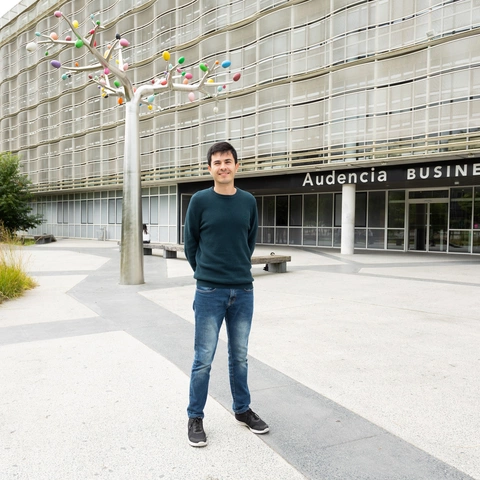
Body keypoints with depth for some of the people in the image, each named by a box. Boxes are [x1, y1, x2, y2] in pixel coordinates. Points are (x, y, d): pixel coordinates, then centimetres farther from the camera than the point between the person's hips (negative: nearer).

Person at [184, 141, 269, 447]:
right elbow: (190, 243, 4)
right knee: (204, 359, 3)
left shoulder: (248, 201, 4)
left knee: (240, 356, 15)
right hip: (210, 292, -3)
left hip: (243, 290, 3)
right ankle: (195, 417, 19)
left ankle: (242, 409, 31)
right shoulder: (200, 201, -4)